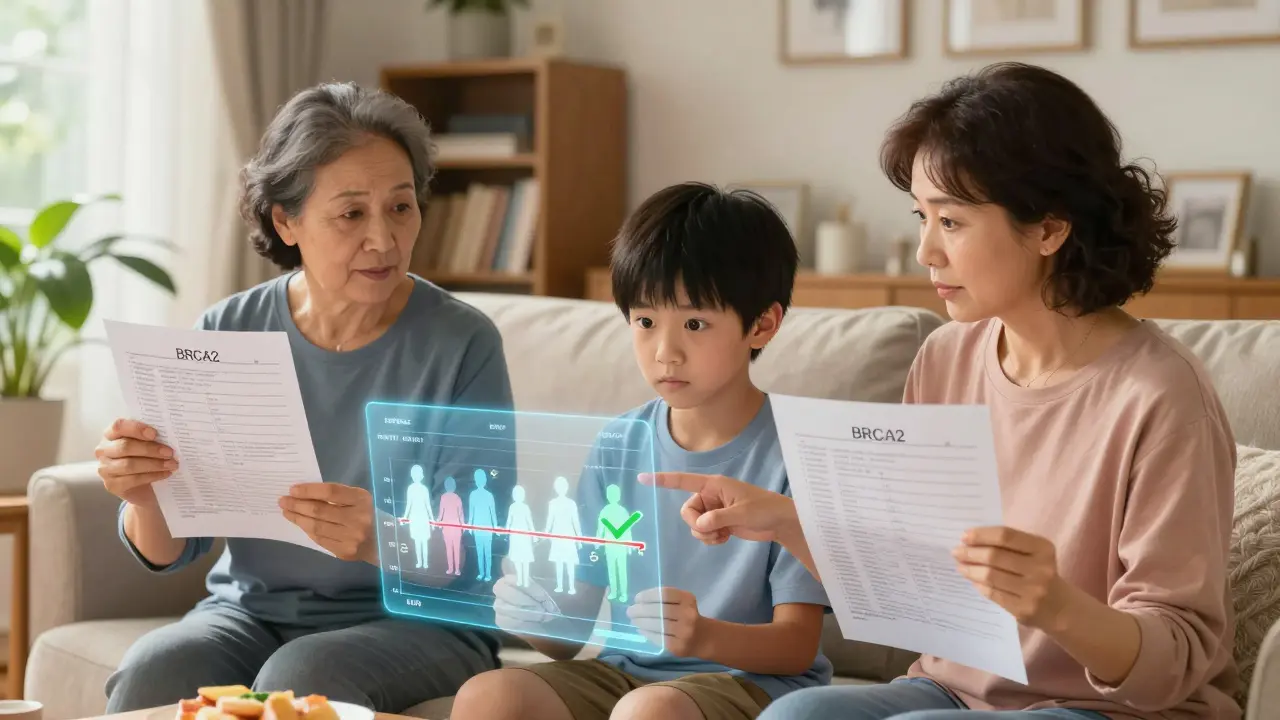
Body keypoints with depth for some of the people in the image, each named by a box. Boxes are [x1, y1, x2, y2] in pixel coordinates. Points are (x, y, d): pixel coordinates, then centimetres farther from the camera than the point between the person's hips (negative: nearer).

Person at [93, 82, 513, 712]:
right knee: (153, 672, -27)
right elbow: (170, 552, 3)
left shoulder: (462, 345, -10)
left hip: (415, 618, -2)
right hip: (252, 608, 3)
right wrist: (143, 500, -21)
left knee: (301, 678, -32)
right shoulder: (229, 334, 0)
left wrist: (384, 541, -33)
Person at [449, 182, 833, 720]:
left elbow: (797, 645, -12)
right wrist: (540, 620, -18)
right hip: (625, 673, 5)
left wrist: (705, 636, -32)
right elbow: (575, 624, 6)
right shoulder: (619, 447, 6)